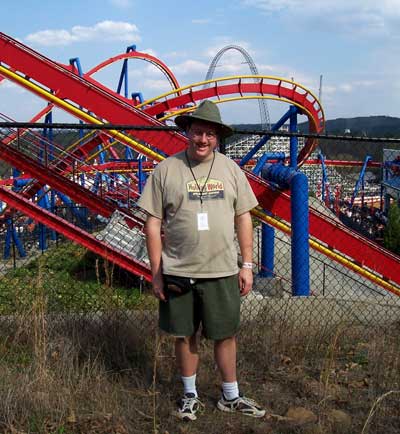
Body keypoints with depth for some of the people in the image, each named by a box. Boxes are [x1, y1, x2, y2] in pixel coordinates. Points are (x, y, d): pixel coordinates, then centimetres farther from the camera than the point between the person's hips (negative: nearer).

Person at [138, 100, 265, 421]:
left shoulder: (230, 169, 4)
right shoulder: (166, 170, -3)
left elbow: (243, 218, 7)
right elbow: (153, 223, -2)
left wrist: (247, 265, 4)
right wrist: (156, 272, -3)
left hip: (222, 272, 1)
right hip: (178, 272, -1)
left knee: (225, 334, 10)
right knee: (185, 335, 12)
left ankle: (231, 397, 28)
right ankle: (190, 395, 31)